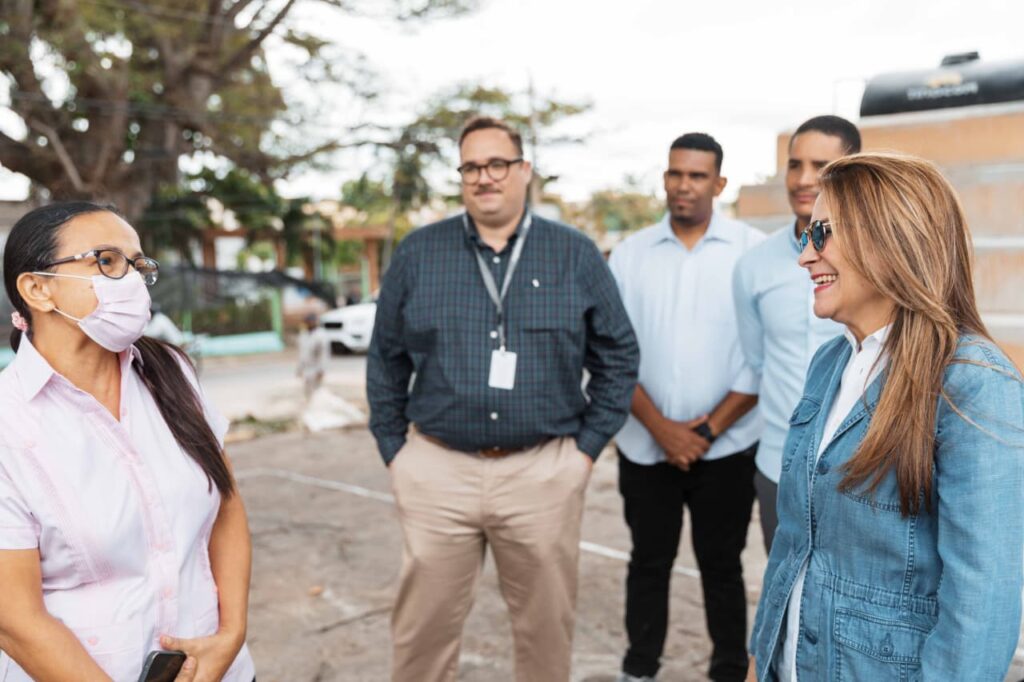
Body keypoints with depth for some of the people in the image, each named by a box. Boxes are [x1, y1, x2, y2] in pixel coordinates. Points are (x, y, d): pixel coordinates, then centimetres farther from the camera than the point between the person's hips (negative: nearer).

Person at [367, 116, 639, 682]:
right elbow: (386, 360, 9)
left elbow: (618, 356, 7)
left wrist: (588, 445, 2)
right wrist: (394, 451, 5)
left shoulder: (575, 254, 2)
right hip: (436, 470, 1)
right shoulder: (417, 253, 3)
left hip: (544, 472, 0)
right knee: (423, 628, 12)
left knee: (547, 628, 14)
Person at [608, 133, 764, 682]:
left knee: (721, 566, 11)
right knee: (648, 563, 13)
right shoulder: (630, 253, 3)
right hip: (645, 446, 2)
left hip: (726, 448, -1)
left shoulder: (753, 250, -2)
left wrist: (712, 427, -9)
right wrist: (661, 427, -9)